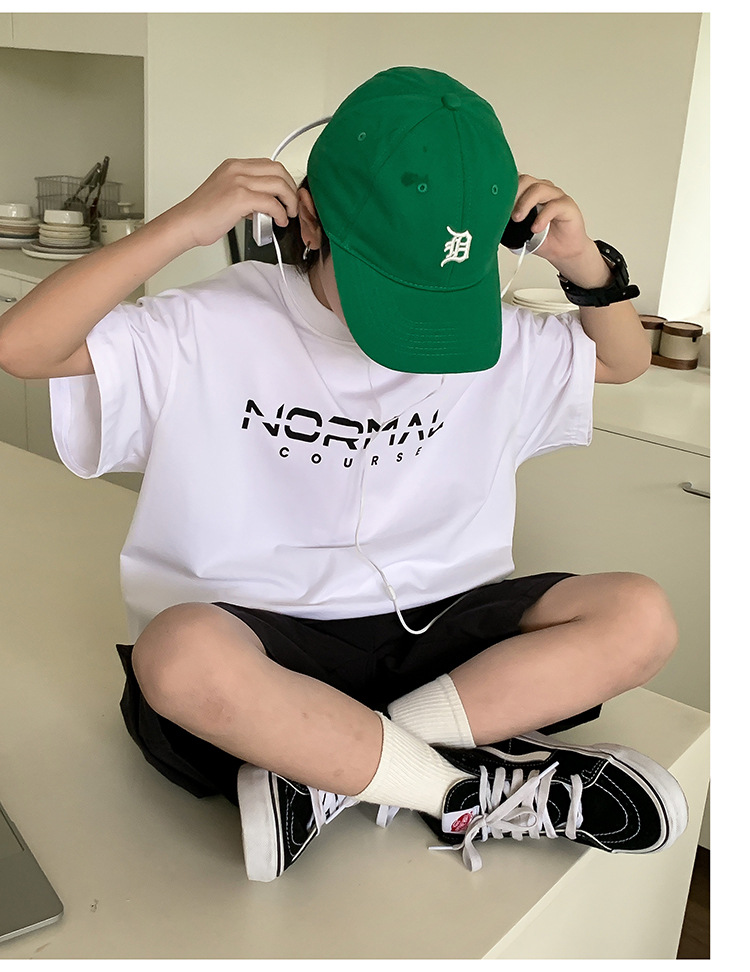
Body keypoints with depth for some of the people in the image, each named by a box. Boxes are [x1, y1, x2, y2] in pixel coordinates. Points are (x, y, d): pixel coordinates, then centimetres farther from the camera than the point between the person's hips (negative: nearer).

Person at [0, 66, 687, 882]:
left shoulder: (494, 337, 6)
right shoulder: (217, 328, -5)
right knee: (180, 652, -38)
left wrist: (587, 265, -2)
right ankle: (473, 790, -19)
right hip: (264, 644, -3)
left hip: (436, 631, 4)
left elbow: (625, 359, 19)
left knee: (641, 617, -19)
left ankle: (326, 774, -21)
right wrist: (184, 223, -20)